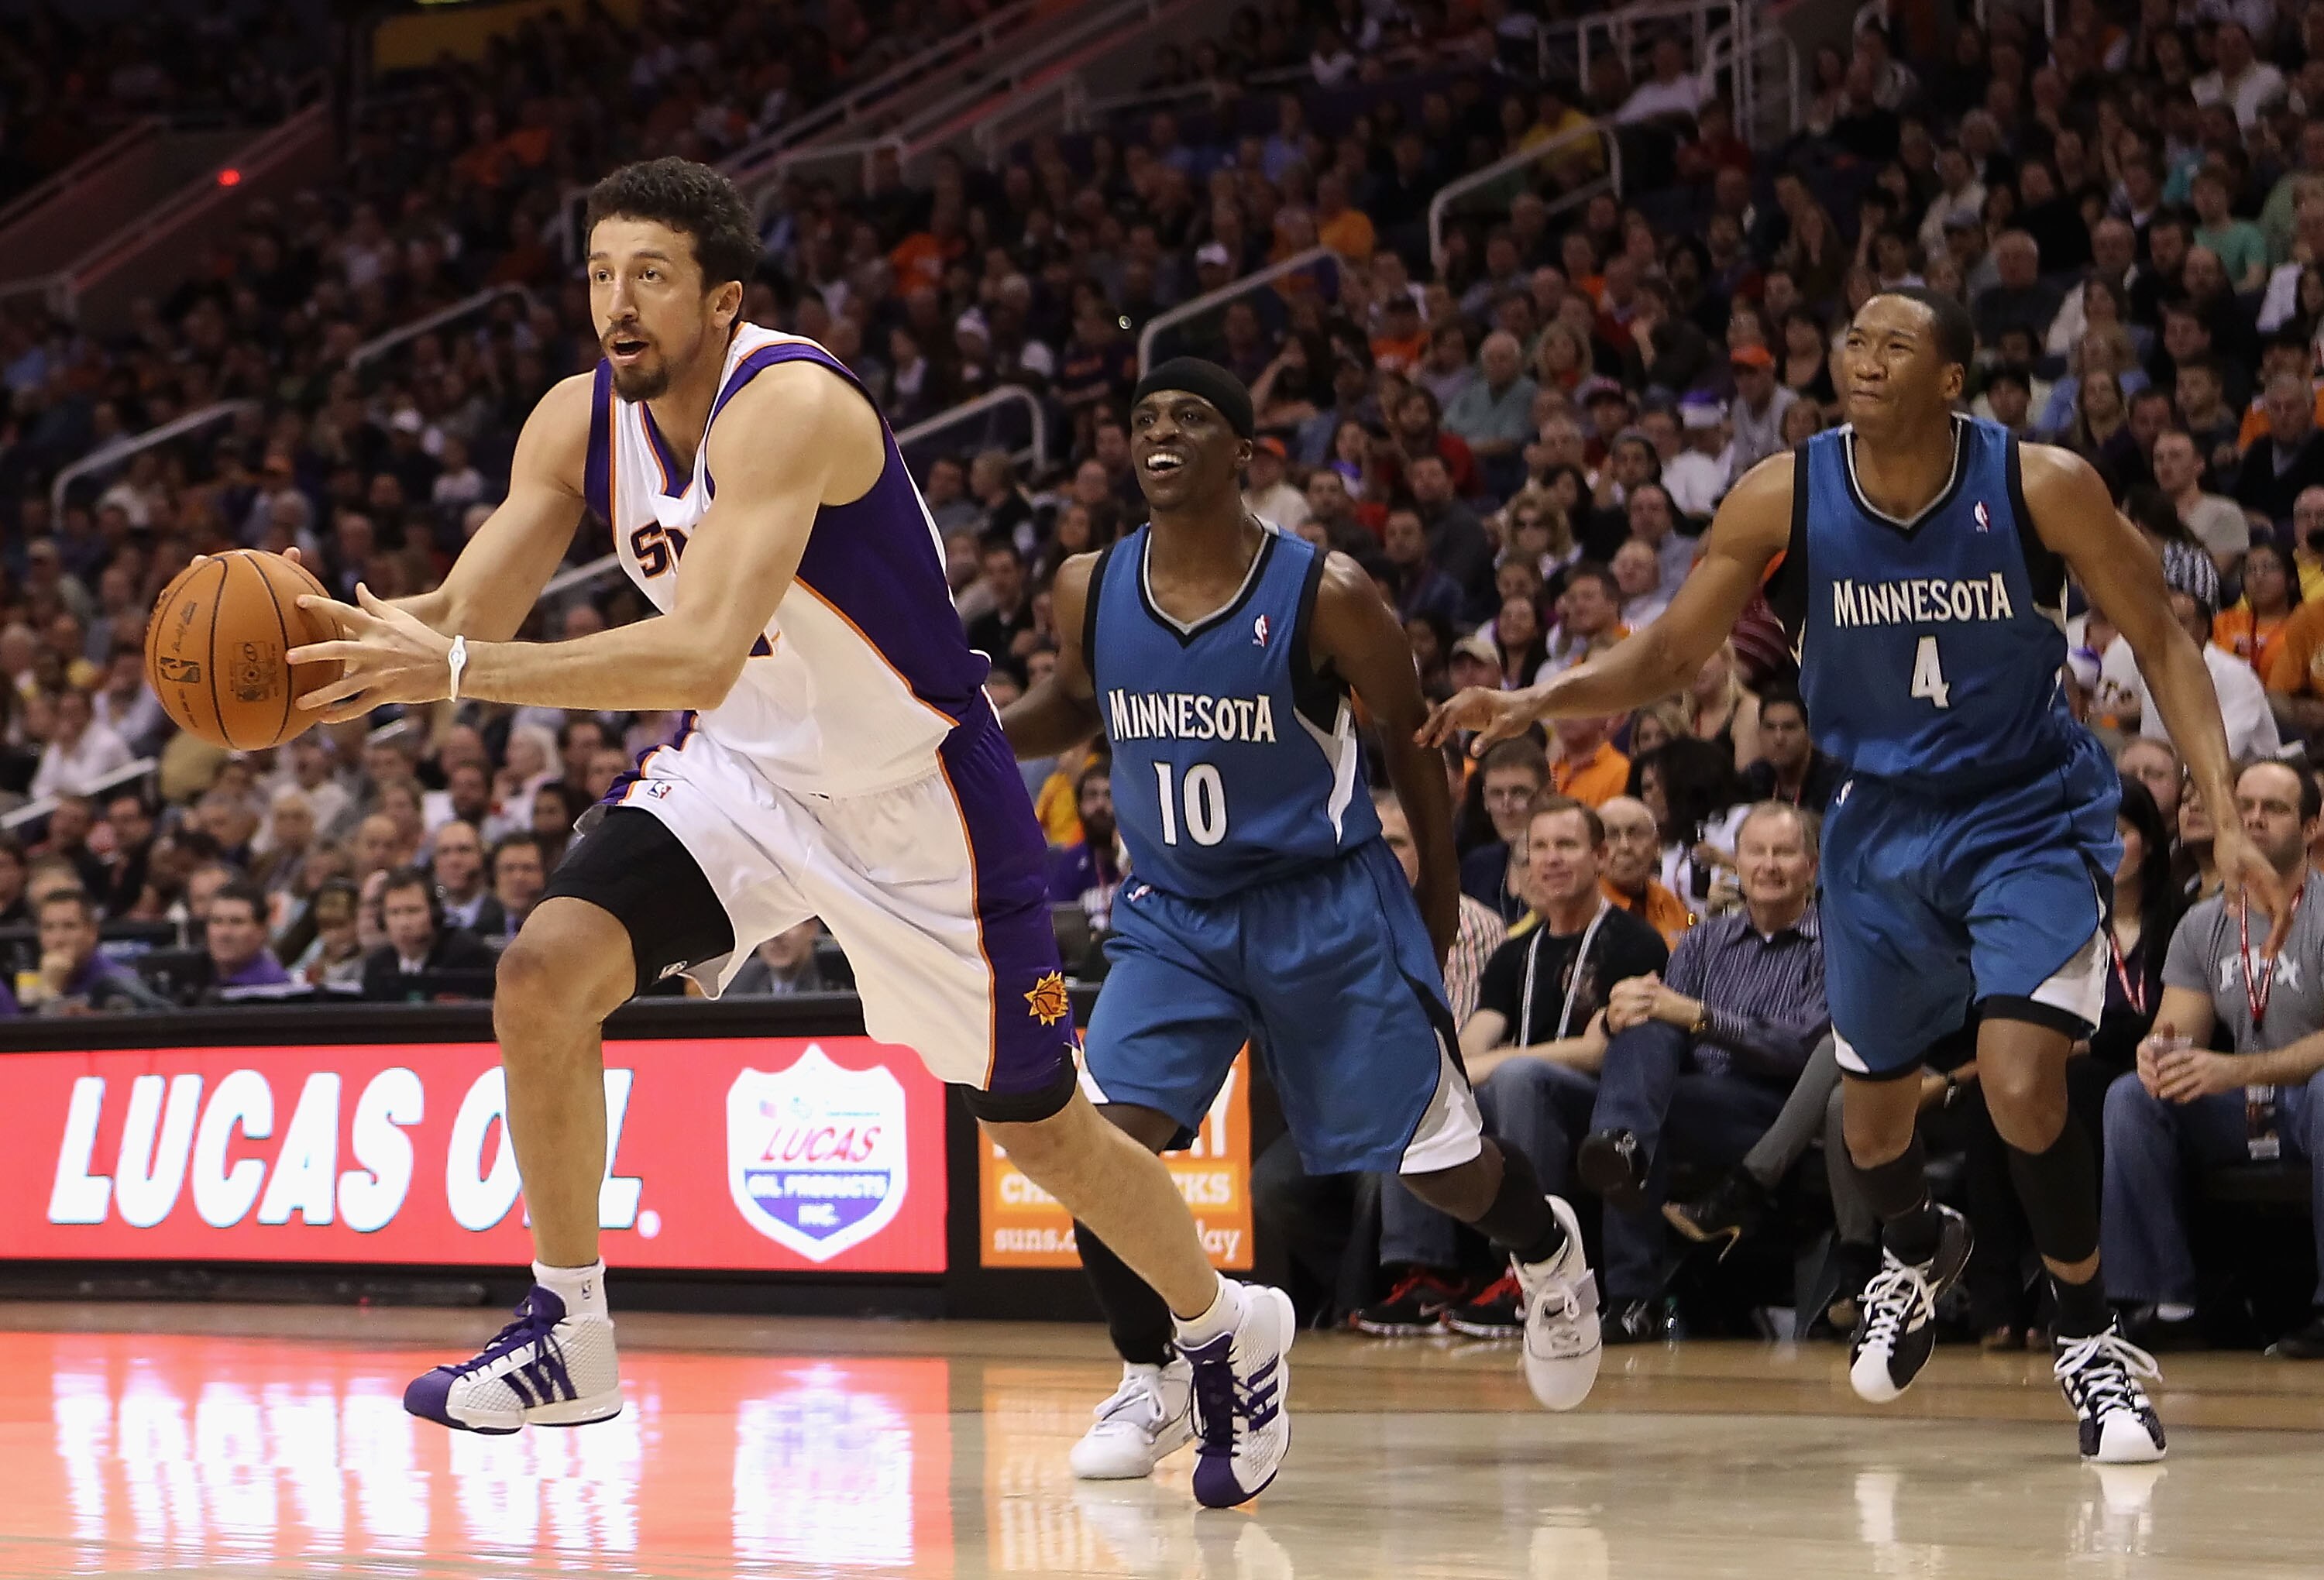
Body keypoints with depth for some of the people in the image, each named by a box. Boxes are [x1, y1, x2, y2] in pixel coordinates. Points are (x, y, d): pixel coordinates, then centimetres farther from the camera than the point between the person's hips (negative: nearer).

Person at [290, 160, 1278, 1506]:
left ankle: (1231, 1333, 35)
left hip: (920, 793, -6)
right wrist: (335, 625, -27)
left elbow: (702, 658, -43)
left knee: (1044, 1130, 6)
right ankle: (567, 1337, -2)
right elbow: (468, 615, -5)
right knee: (544, 971, -17)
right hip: (746, 773, 6)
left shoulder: (790, 406, -31)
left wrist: (458, 673, -46)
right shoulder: (580, 422, -8)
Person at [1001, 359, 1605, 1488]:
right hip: (1173, 912, 3)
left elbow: (1411, 740, -3)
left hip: (1325, 906, -3)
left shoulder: (1323, 593, -17)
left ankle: (1548, 1253, 40)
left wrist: (1440, 906, 3)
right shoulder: (1089, 590, -6)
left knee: (1433, 1159, 5)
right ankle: (1152, 1380, 3)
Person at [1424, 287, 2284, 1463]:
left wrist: (2223, 815, -14)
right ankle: (1916, 1252, 51)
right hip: (1880, 824, 3)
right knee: (1874, 1112, 14)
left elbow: (2159, 640, -7)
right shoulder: (1784, 500, -13)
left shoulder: (2042, 486, -17)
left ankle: (2089, 1342, 2)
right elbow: (1667, 652, -4)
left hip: (2027, 821, -3)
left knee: (2022, 1086, -21)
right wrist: (1537, 700, -21)